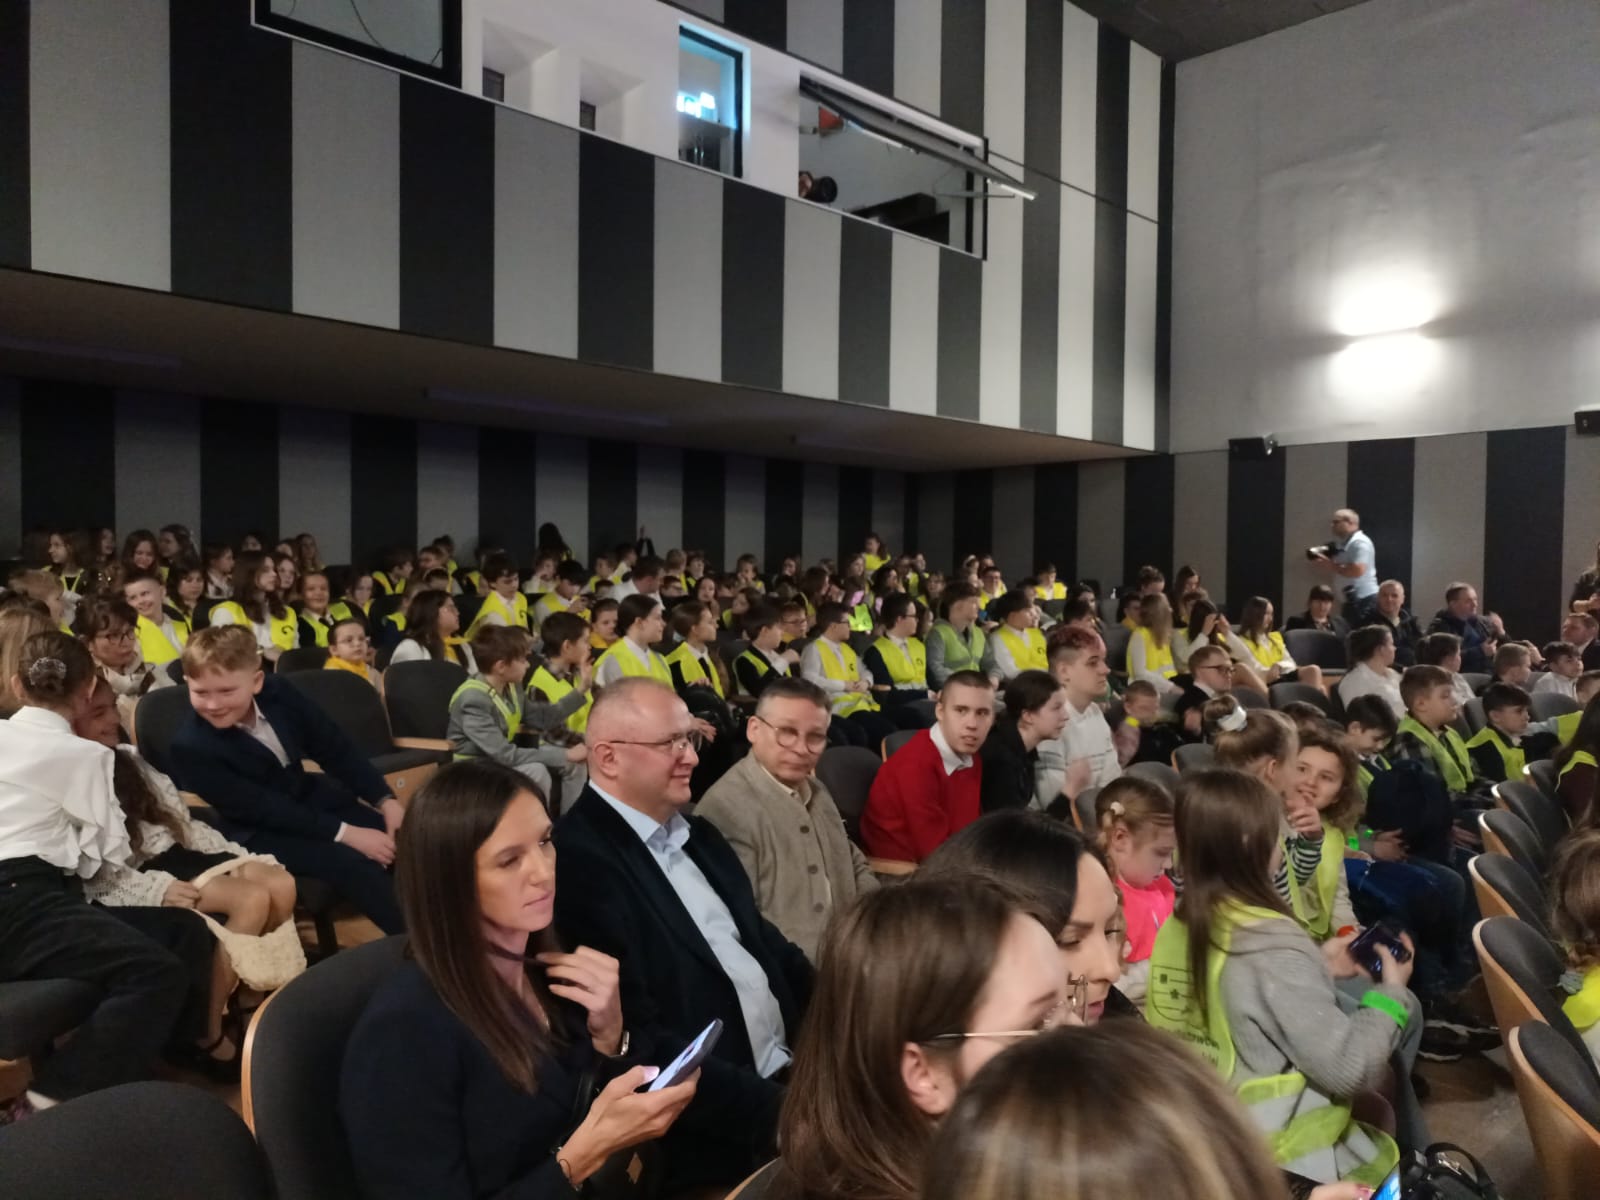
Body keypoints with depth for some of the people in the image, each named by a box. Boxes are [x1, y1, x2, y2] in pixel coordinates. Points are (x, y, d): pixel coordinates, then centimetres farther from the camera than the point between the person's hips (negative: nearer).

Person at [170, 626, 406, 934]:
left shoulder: (278, 693, -10)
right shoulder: (191, 747, -23)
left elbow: (334, 748, -3)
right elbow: (262, 808, -24)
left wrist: (386, 800, -12)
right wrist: (344, 833, -28)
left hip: (311, 797, 6)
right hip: (260, 831, -5)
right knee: (352, 863, -27)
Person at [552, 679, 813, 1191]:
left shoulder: (698, 836, 13)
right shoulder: (576, 862, -15)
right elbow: (639, 1045, -19)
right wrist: (773, 1108, -21)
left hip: (793, 1069, 8)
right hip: (716, 1131, -8)